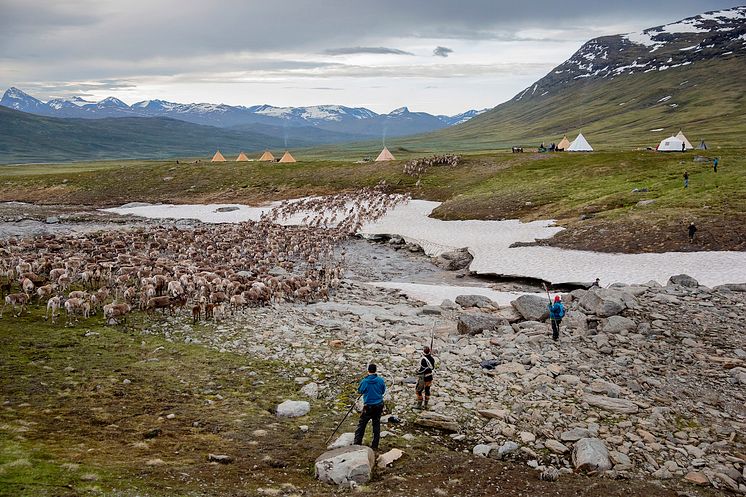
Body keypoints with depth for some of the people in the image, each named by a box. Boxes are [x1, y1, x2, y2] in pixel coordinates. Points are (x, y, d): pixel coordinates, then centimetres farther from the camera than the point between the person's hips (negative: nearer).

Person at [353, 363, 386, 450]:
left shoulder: (364, 381, -16)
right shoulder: (381, 380, -7)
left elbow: (359, 391, 1)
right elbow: (383, 391, 6)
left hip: (368, 406, -3)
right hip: (379, 405, 3)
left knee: (362, 424, 9)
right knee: (376, 424, 12)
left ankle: (357, 443, 7)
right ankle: (375, 445, 16)